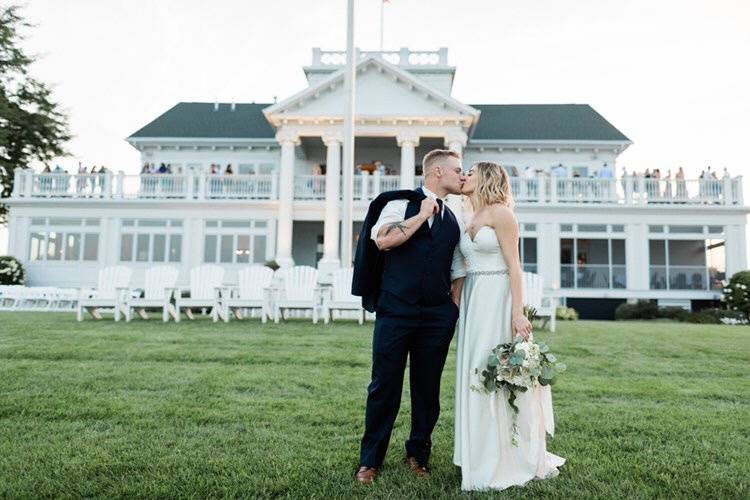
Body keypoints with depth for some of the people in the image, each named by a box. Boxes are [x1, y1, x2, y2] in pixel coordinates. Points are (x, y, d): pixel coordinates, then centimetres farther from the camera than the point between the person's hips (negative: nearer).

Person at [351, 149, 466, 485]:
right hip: (395, 311, -4)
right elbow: (382, 240, -18)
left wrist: (453, 311, 8)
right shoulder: (400, 203, 1)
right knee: (384, 386, 2)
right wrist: (423, 214, -10)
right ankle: (370, 460, 18)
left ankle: (418, 454, 29)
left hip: (437, 317, 4)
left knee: (427, 389, 10)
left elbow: (457, 273, 18)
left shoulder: (452, 221, 16)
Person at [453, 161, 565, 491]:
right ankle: (483, 457, 21)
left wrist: (517, 313, -19)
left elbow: (514, 266, -12)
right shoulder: (471, 221, 17)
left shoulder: (501, 213, -5)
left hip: (497, 300, -8)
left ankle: (509, 462, 10)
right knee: (476, 376, 10)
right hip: (473, 302, 8)